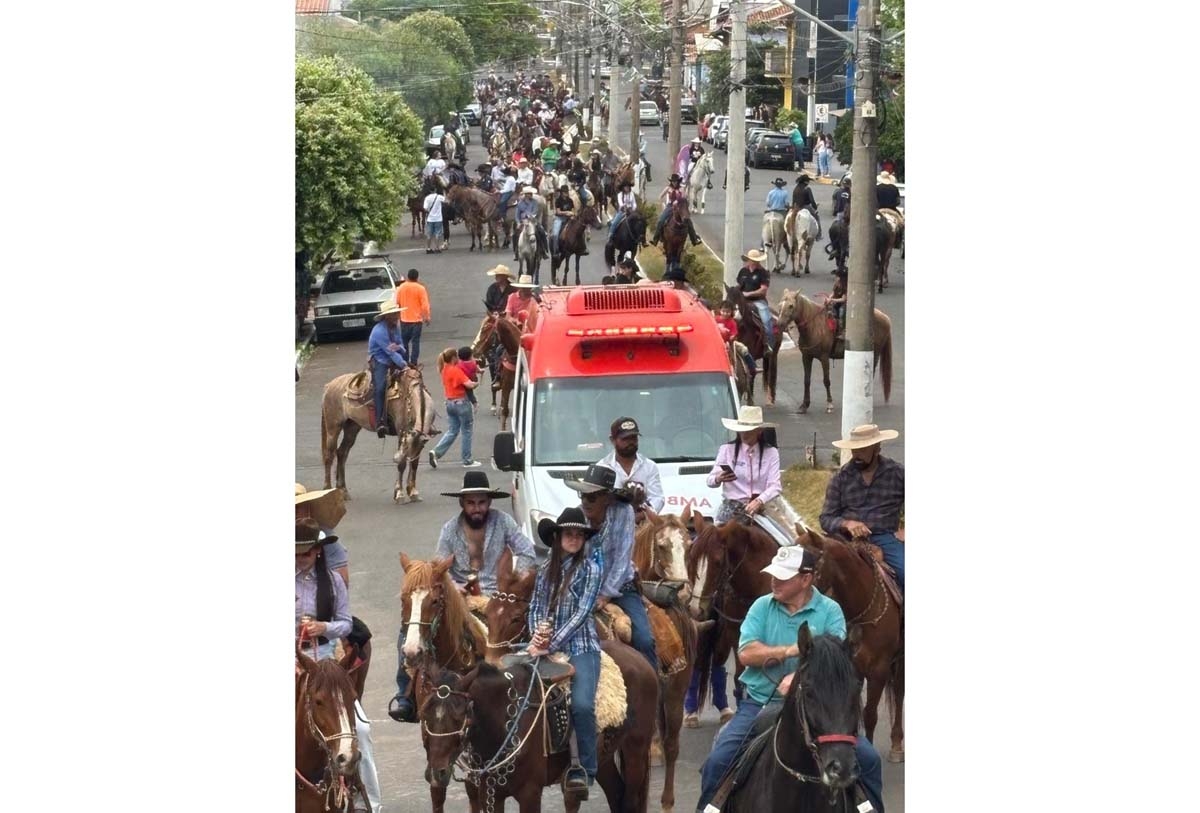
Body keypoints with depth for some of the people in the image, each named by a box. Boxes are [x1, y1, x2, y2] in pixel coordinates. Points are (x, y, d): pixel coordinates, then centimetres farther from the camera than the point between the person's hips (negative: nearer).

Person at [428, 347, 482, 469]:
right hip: (461, 402, -7)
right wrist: (477, 383, -3)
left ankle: (436, 452, -3)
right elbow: (469, 385, -26)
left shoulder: (444, 370, 5)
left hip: (449, 403, 7)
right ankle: (467, 460, 12)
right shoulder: (456, 370, -19)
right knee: (467, 431, 6)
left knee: (453, 430, 14)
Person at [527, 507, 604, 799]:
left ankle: (584, 770, -16)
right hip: (547, 646, 5)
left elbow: (581, 613, -8)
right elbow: (535, 607, 15)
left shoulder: (591, 569, 0)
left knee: (582, 704, -26)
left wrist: (551, 644, -15)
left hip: (580, 647, -5)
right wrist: (537, 631, -8)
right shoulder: (546, 570, 15)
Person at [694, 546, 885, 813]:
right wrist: (793, 650, -18)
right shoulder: (762, 606, 4)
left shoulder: (829, 611, -1)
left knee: (868, 758, -13)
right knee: (718, 760, -18)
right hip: (760, 703, 1)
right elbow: (746, 653, -9)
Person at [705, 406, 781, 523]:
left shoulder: (771, 453, 5)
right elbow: (710, 481, 3)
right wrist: (718, 479, -22)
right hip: (731, 506, 0)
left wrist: (759, 501, -22)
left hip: (759, 508, 0)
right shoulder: (726, 450, 5)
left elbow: (775, 486, -3)